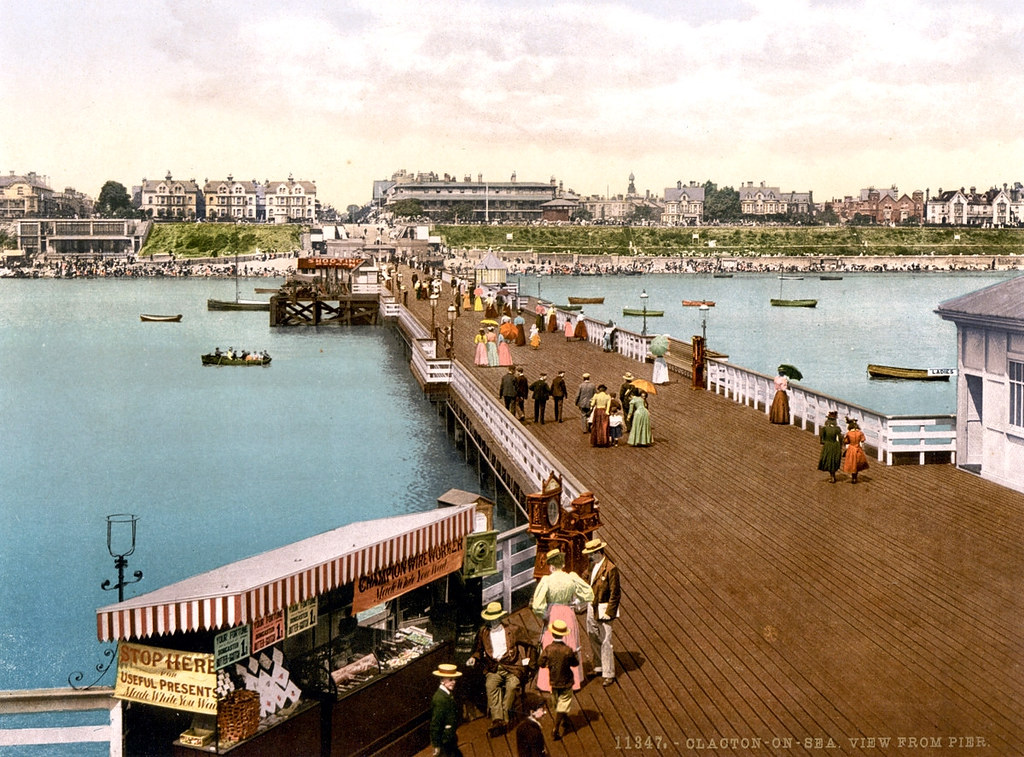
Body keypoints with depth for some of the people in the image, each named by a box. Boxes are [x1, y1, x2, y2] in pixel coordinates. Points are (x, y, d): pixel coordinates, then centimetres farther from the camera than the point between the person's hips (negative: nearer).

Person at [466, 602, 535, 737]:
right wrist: (473, 658, 3)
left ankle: (503, 718, -28)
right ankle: (498, 719, -37)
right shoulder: (483, 632, 14)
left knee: (512, 685, -31)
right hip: (493, 668, 1)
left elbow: (527, 644, 17)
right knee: (490, 685, -29)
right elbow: (478, 649, 23)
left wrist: (526, 660, 9)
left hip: (511, 666, -1)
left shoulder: (511, 630, 8)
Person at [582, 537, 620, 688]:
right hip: (592, 607, 8)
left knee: (605, 642, -4)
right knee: (593, 638, 17)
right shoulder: (594, 564, 4)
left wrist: (608, 613, -16)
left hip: (604, 609, -8)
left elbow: (615, 594, -16)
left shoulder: (611, 568, -20)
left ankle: (608, 674, 6)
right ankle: (598, 667, 34)